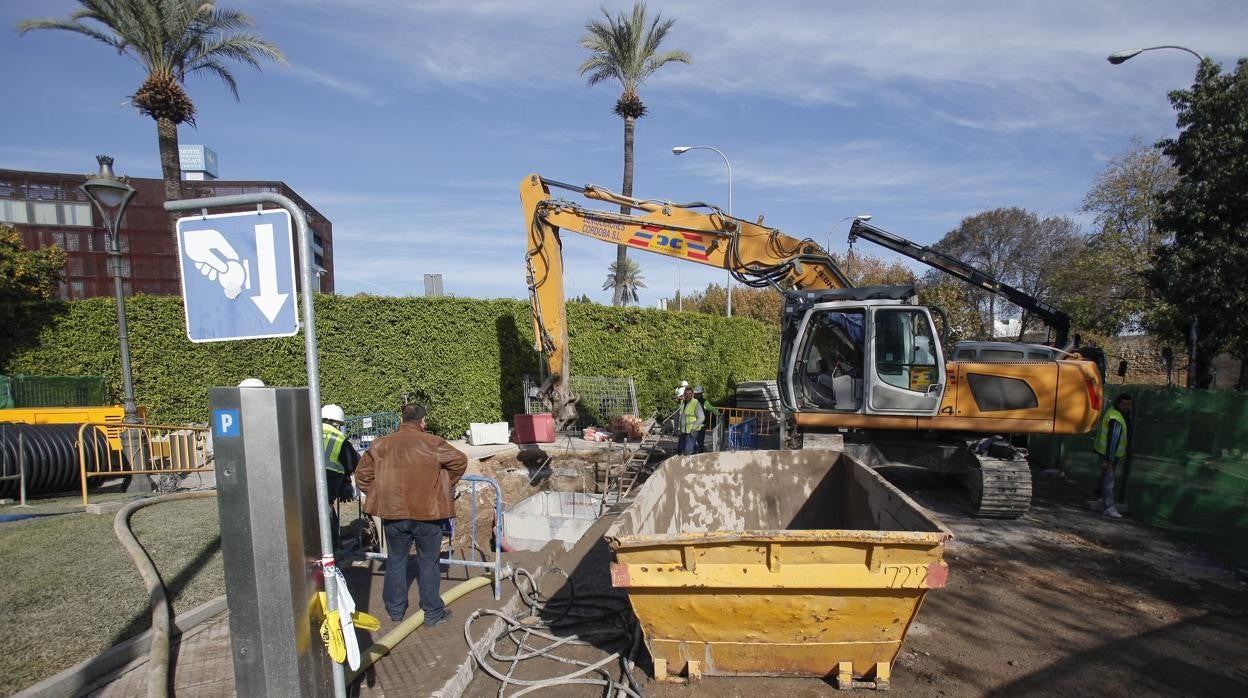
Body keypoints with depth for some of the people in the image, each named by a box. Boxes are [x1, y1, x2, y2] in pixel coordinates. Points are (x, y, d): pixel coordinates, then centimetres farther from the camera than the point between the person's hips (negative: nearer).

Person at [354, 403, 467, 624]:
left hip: (393, 514, 3)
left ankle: (395, 609, 32)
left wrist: (378, 495, 12)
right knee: (428, 564, 10)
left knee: (396, 562, 19)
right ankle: (433, 613, 19)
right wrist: (447, 484, 3)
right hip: (427, 514, -2)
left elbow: (362, 474, 4)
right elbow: (460, 460, -12)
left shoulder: (381, 444, 1)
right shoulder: (431, 443, -9)